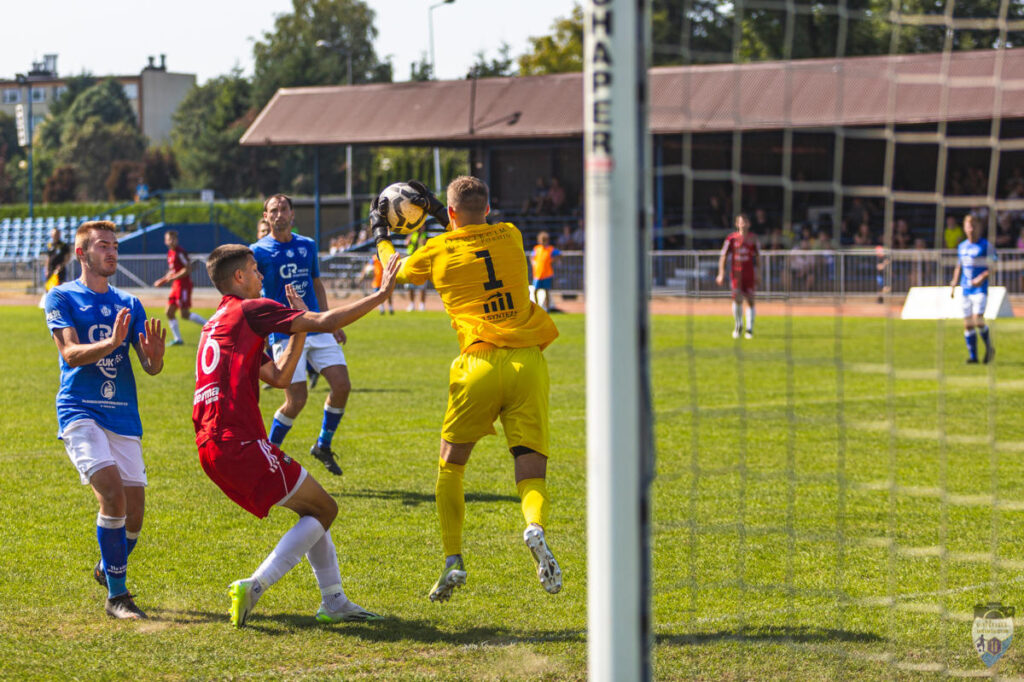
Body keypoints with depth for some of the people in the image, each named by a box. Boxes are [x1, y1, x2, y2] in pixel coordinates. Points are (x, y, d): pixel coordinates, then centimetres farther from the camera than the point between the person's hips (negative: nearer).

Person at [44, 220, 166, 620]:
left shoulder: (129, 305, 15)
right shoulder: (62, 298, 2)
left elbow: (151, 367, 9)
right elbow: (70, 354, -11)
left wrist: (155, 355, -15)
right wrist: (111, 343, -28)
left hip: (124, 416, 5)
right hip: (80, 413, -5)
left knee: (134, 514, 3)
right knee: (112, 494, -23)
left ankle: (108, 569, 34)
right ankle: (115, 595, -14)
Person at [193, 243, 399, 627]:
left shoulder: (217, 325, 25)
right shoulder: (249, 311, -3)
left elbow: (279, 377, 24)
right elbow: (326, 322, -8)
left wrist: (299, 327, 21)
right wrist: (381, 295, -2)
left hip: (212, 447, 9)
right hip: (240, 442, -9)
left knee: (313, 508, 19)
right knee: (324, 509, 1)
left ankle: (334, 602, 17)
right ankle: (254, 586, -10)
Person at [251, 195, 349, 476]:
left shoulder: (308, 246, 12)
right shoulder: (259, 251, -4)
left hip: (317, 328, 5)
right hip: (285, 333, -5)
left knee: (342, 386, -4)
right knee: (296, 400, -10)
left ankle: (323, 446, 16)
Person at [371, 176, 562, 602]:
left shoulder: (438, 252, 6)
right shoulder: (511, 237, 13)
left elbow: (397, 270, 27)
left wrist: (380, 232, 43)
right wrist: (435, 210, 43)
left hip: (480, 363, -2)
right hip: (529, 361, 2)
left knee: (450, 466, 16)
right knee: (531, 471, 0)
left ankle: (453, 561, 8)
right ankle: (536, 526, -33)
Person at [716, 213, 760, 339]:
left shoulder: (753, 238, 5)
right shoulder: (731, 238, -1)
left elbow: (756, 257, 14)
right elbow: (723, 256, 1)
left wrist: (757, 275, 13)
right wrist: (721, 273, -6)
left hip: (750, 273, 2)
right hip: (736, 273, -2)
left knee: (750, 300, -2)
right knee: (737, 298, -12)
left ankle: (749, 329, 7)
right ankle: (738, 325, 12)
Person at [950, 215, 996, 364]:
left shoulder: (986, 246, -3)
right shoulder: (962, 247, 14)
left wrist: (982, 277, -21)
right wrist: (953, 285, 17)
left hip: (980, 289, -6)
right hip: (966, 289, 6)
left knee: (978, 319, -19)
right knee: (968, 324, 2)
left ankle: (989, 347, 2)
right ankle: (973, 356, 8)